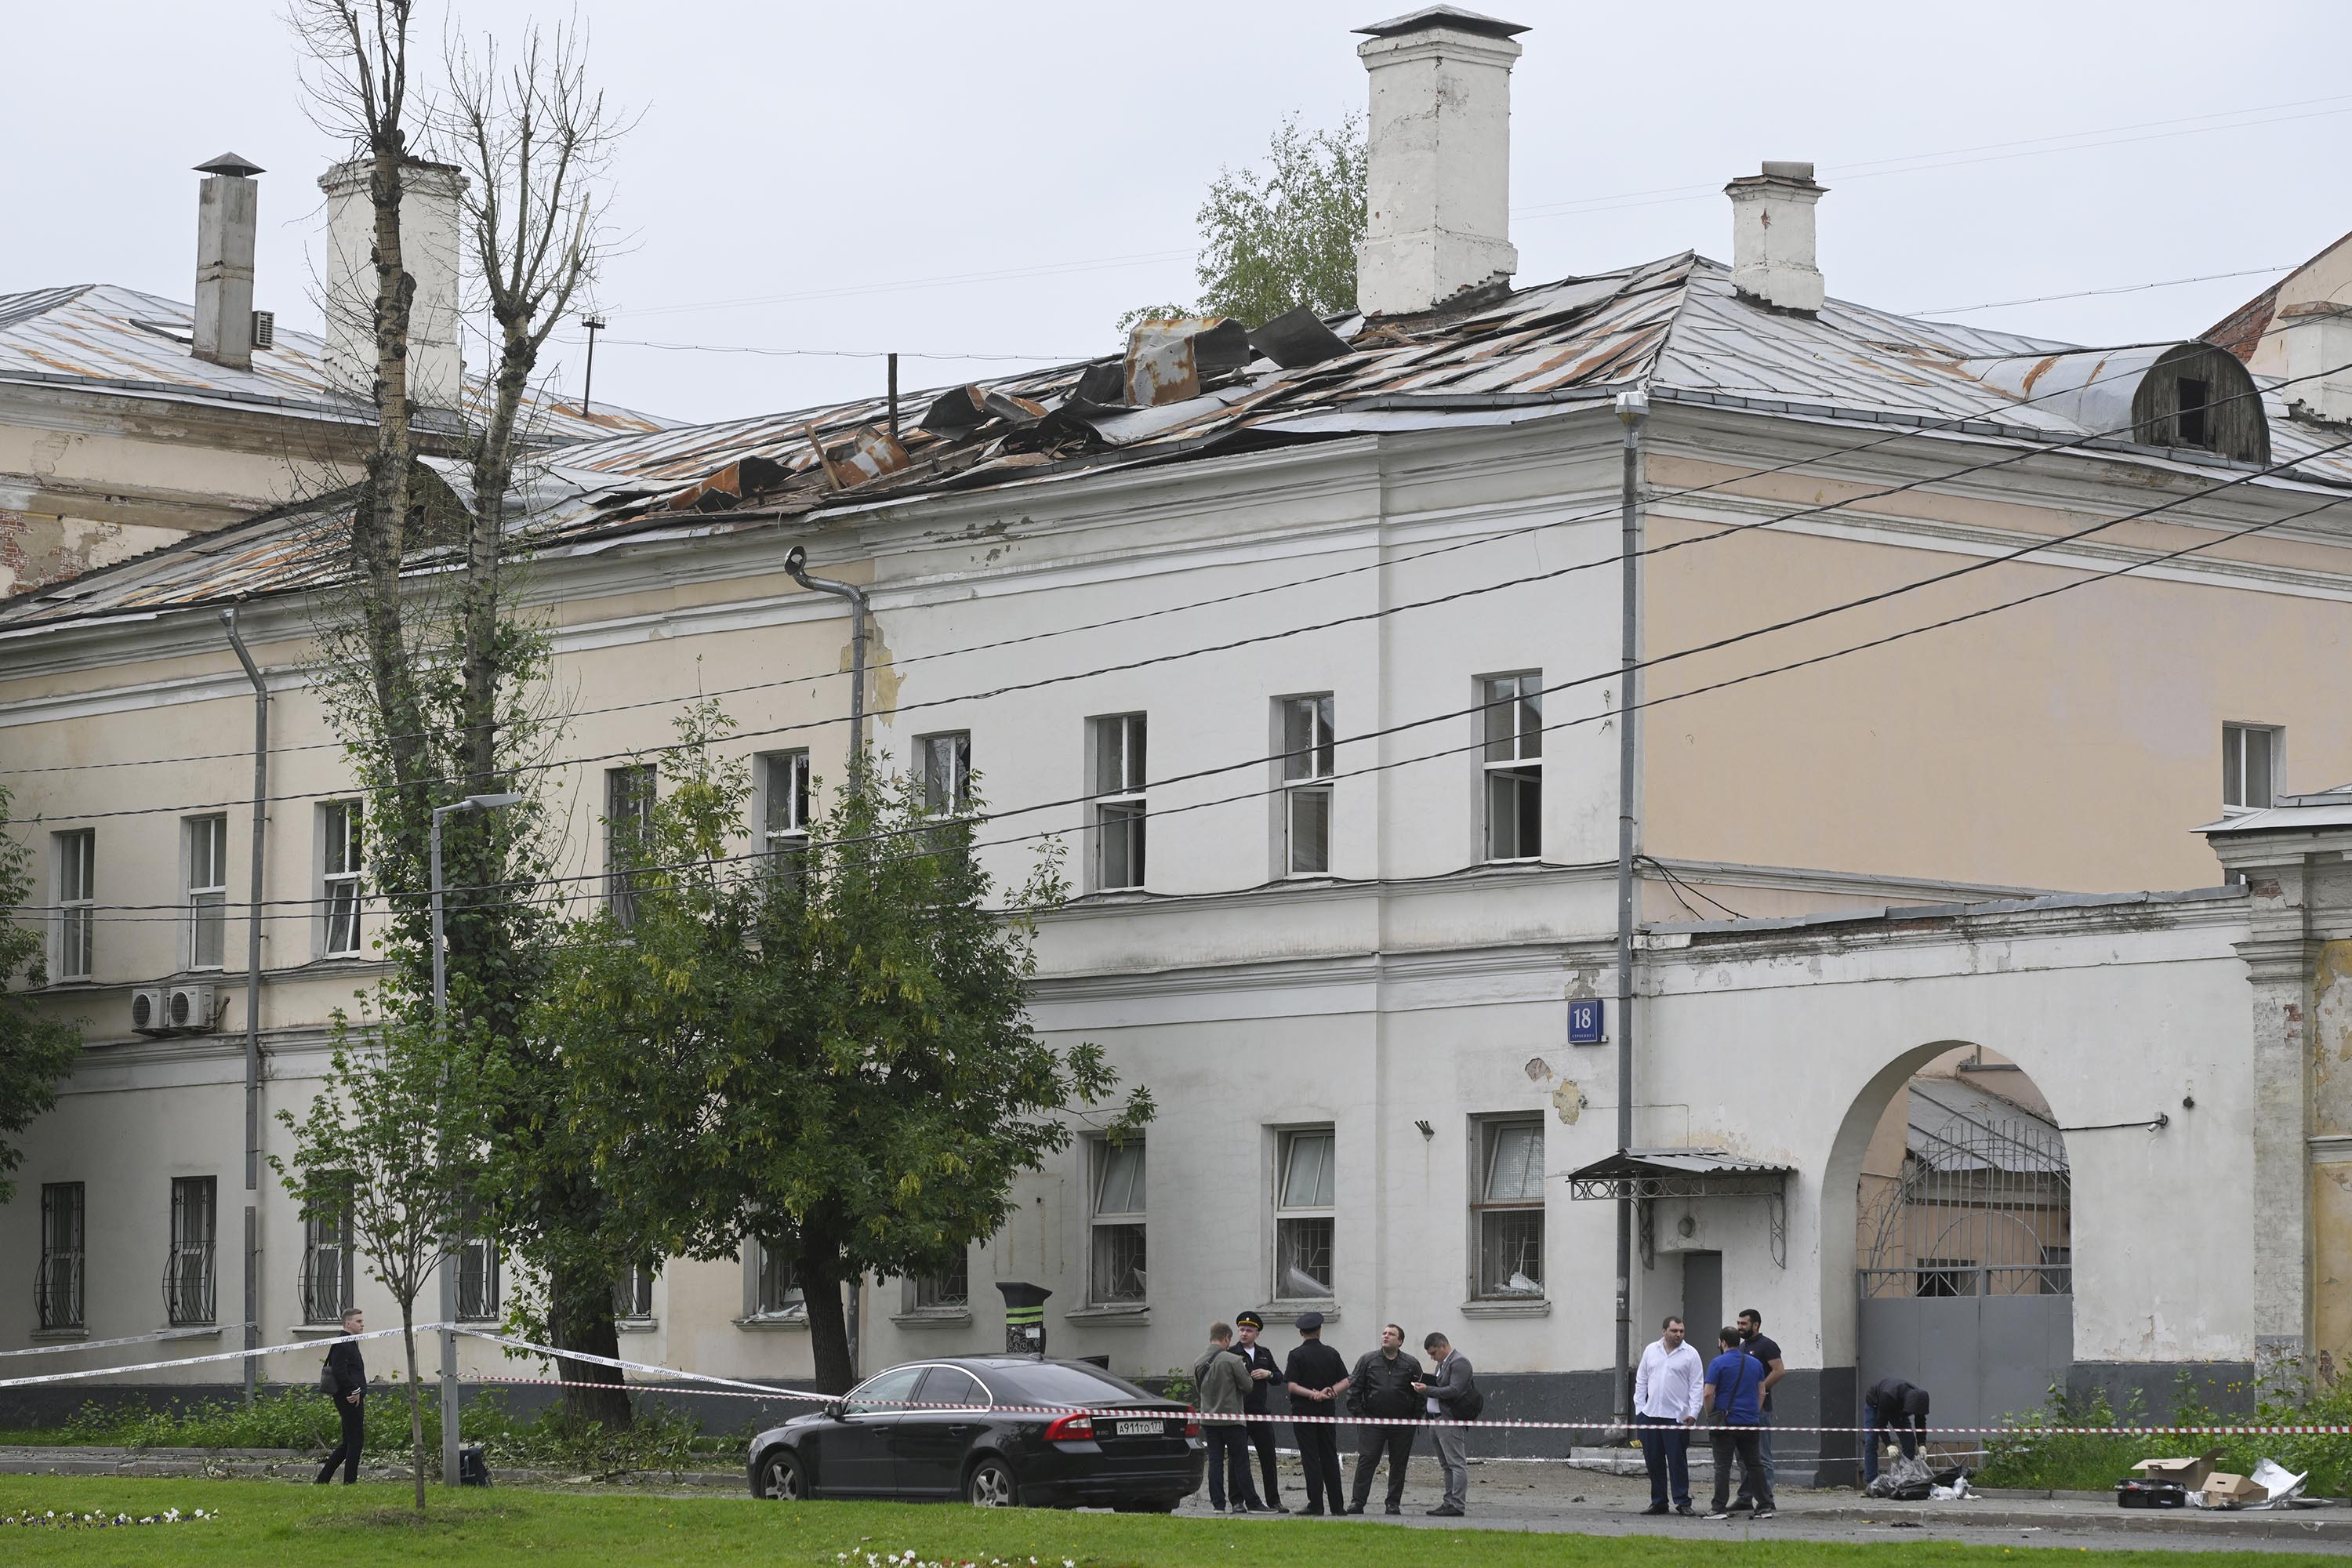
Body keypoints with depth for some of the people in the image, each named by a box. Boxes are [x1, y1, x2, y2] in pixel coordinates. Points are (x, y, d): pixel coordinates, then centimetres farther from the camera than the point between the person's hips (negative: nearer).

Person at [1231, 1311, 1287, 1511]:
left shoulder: (1265, 1354, 14)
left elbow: (1280, 1378, 17)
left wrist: (1268, 1374, -3)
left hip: (1261, 1413, 5)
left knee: (1268, 1458, 6)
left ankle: (1274, 1501, 13)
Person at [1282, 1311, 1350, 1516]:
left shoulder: (1297, 1355, -7)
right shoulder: (1331, 1354, 5)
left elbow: (1291, 1385, -14)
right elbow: (1345, 1382, 3)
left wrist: (1313, 1394, -13)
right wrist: (1330, 1392, -8)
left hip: (1304, 1411, -4)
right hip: (1328, 1410, 4)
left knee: (1310, 1458, -2)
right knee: (1330, 1457, 10)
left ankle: (1316, 1504, -5)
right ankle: (1337, 1505, 11)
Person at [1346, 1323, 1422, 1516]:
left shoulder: (1411, 1364, 4)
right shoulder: (1367, 1360, 4)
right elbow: (1354, 1387, 6)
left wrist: (1415, 1417, 2)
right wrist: (1357, 1413, -1)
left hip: (1402, 1423, 1)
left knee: (1398, 1463, 5)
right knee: (1366, 1461, -5)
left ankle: (1394, 1503, 13)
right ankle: (1357, 1502, -3)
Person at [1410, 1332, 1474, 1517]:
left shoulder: (1459, 1363, -9)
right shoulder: (1441, 1364, 21)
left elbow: (1454, 1390, -19)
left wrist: (1428, 1389, -18)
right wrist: (1423, 1388, 5)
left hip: (1450, 1422, -10)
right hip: (1437, 1420, 10)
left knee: (1457, 1464, -9)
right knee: (1447, 1466, 12)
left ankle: (1457, 1505, -11)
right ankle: (1450, 1502, 15)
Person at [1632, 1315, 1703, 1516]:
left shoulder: (1690, 1354, 1)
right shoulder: (1651, 1351, 12)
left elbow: (1697, 1386, -2)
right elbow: (1641, 1381, 15)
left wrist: (1693, 1413, -11)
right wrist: (1639, 1408, 7)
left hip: (1677, 1416, -4)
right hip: (1650, 1415, 4)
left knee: (1678, 1460, -5)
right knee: (1653, 1460, 6)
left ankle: (1683, 1502, 0)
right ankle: (1658, 1502, 14)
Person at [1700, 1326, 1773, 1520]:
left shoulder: (1718, 1363, -7)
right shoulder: (1755, 1363, 10)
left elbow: (1708, 1394, -10)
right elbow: (1761, 1393, 14)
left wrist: (1711, 1414, 5)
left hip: (1726, 1422, -5)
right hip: (1751, 1423, 5)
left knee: (1723, 1466, -3)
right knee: (1754, 1465, 8)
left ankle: (1719, 1508, -7)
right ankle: (1764, 1506, 5)